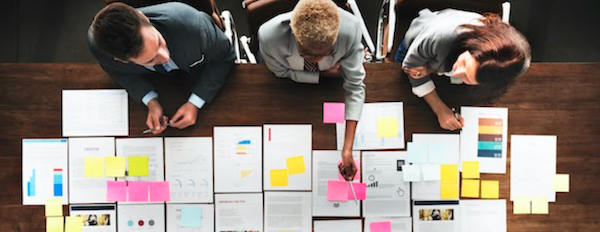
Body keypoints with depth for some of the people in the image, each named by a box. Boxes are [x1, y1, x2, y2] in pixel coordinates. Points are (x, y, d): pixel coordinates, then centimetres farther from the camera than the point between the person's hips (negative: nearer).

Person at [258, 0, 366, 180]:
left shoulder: (350, 29, -46)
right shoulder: (269, 36, -46)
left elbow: (355, 86, -36)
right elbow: (282, 71, -23)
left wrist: (347, 149, -40)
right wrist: (324, 74, -30)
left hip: (331, 72, 0)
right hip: (291, 78, 0)